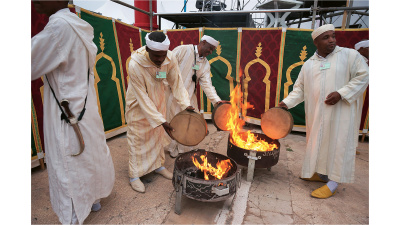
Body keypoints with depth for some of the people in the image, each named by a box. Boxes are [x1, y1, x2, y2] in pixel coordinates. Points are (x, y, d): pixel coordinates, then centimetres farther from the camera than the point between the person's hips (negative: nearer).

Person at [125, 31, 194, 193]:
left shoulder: (170, 59, -21)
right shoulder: (135, 65, -33)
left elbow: (176, 83, -11)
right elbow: (142, 97, -29)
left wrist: (185, 104, -25)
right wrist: (161, 121, -31)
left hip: (158, 100, 5)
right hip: (139, 104, -4)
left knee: (158, 133, 15)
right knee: (138, 137, 2)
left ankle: (158, 165, 36)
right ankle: (134, 175, 19)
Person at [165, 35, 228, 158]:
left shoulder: (205, 64, 7)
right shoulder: (183, 50, -9)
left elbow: (206, 83, -1)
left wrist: (217, 100, -13)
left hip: (189, 97, 6)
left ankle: (185, 148, 29)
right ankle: (172, 148, 29)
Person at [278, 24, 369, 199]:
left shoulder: (350, 55, 0)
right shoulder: (308, 65, 10)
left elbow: (363, 76, -3)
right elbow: (300, 88, 9)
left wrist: (341, 93, -16)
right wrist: (287, 102, -4)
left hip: (340, 113, -4)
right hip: (316, 114, 4)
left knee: (337, 144, -1)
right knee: (318, 141, 12)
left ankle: (332, 184, 9)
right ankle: (321, 173, 30)